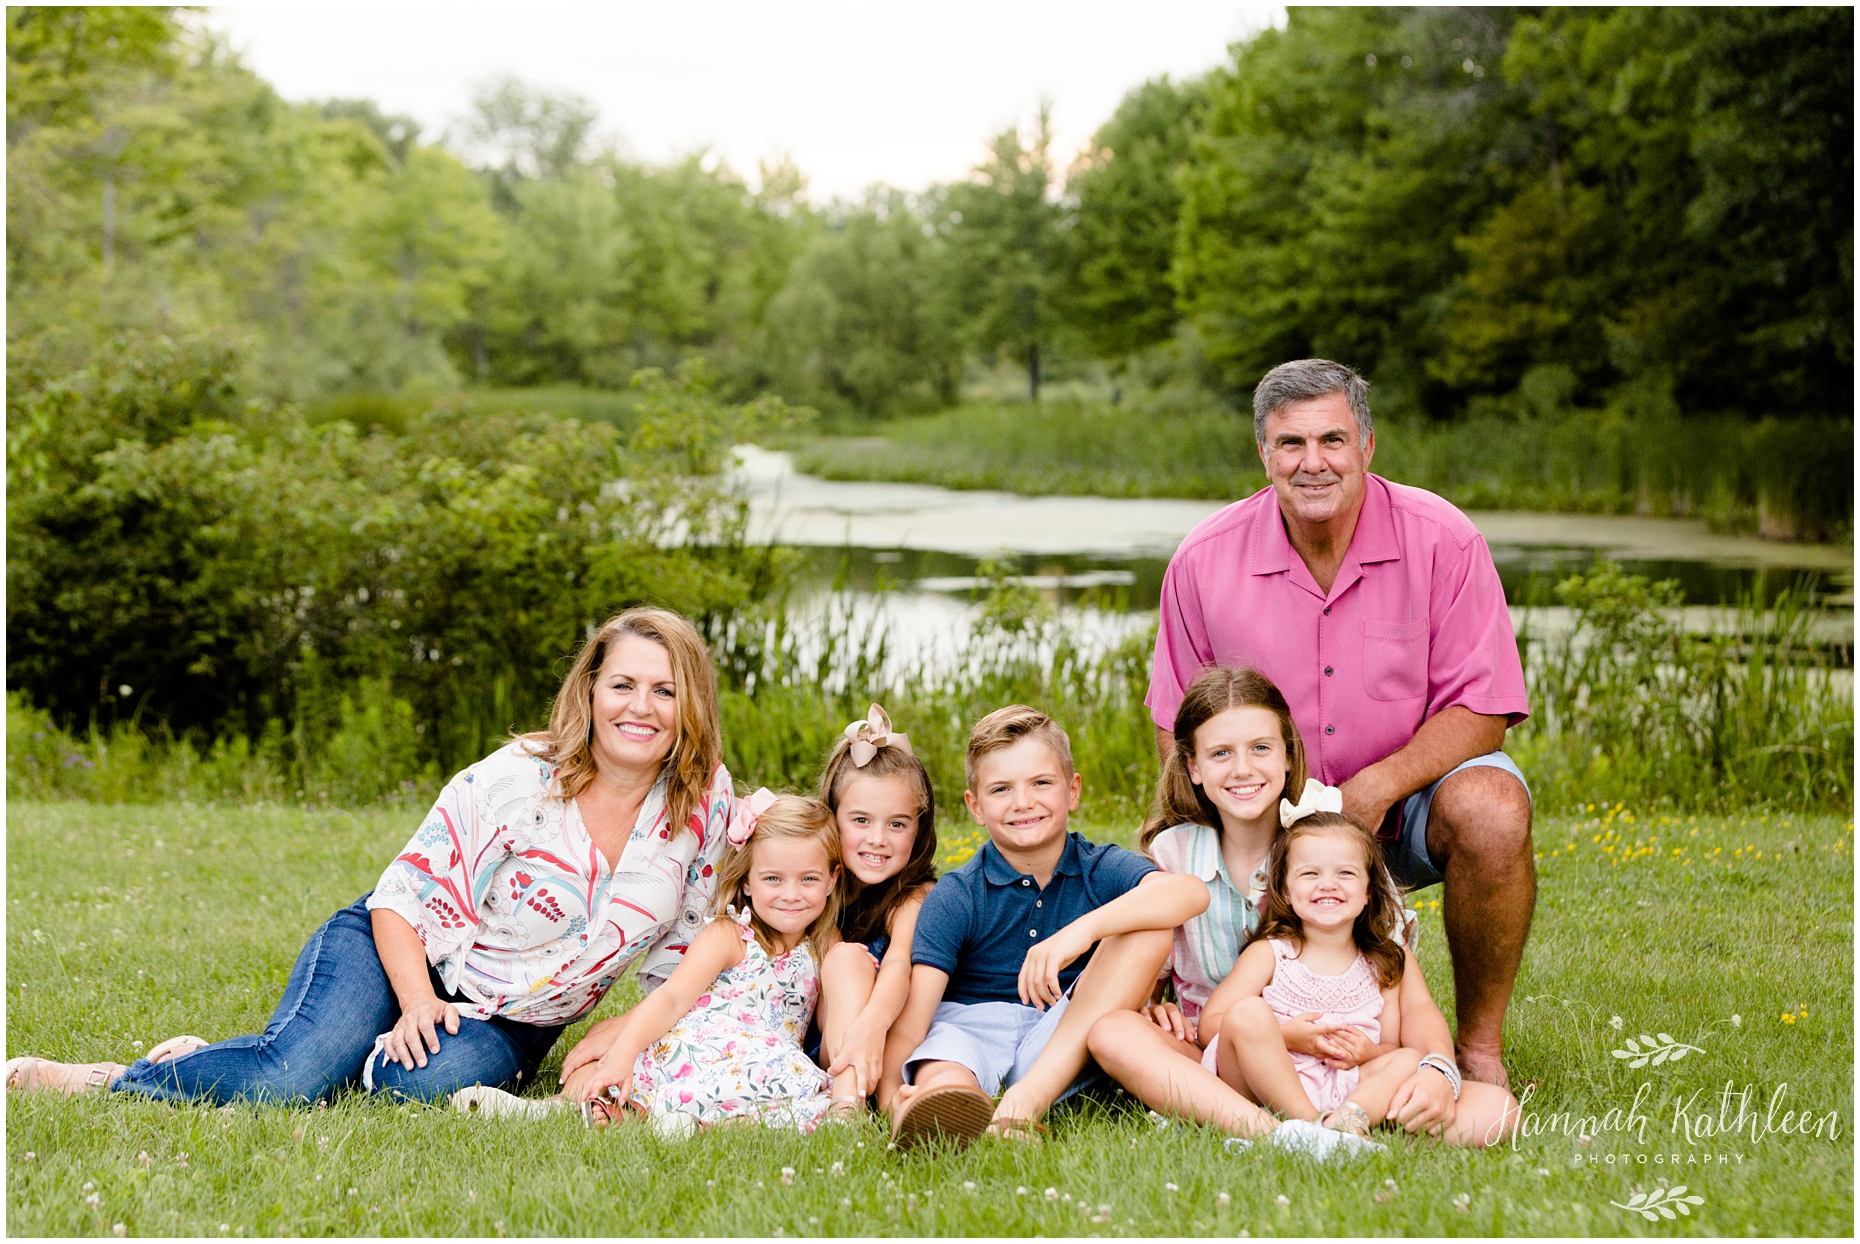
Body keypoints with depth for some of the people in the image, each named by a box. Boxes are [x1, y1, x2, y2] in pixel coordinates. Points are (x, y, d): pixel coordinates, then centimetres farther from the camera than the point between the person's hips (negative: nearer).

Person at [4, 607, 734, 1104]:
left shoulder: (708, 804, -6)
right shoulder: (517, 780, -17)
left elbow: (681, 951, 6)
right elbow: (401, 894, -11)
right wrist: (417, 1005, -23)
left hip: (511, 1020, 3)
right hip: (407, 959, -3)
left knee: (435, 1079, -34)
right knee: (284, 1083, -28)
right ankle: (107, 1078, -4)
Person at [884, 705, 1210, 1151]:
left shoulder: (1100, 869, -1)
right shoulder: (955, 897, -2)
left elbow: (1191, 892, -23)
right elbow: (913, 1014, -13)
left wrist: (1082, 930, -38)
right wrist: (892, 1093, -35)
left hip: (1071, 1041, 2)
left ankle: (1029, 1097, -33)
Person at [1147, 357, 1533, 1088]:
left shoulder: (1440, 541, -13)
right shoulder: (1204, 562, -8)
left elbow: (1482, 711, -13)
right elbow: (1177, 728, 1)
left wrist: (1376, 788, -27)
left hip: (1415, 800, -2)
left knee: (1490, 807, -34)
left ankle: (1479, 1047, -15)